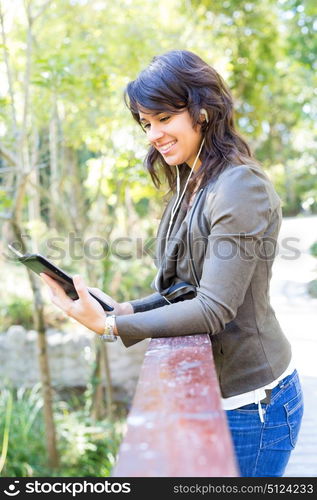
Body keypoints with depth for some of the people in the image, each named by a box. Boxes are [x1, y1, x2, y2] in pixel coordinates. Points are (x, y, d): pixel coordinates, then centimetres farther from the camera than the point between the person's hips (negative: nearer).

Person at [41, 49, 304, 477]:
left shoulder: (241, 187, -19)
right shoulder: (190, 187, 9)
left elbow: (214, 308, -23)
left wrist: (110, 325, -24)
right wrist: (127, 309, -5)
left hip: (252, 402, -8)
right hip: (211, 393, 8)